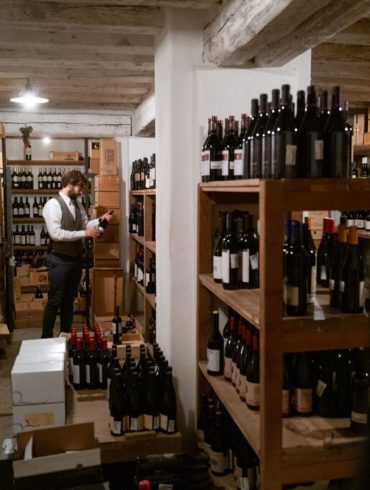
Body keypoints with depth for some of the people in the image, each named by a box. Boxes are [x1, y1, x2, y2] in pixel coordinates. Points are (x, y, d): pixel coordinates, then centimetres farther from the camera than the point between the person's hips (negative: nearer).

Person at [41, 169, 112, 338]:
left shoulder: (77, 205, 7)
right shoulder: (53, 205, -17)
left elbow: (85, 224, 15)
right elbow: (56, 233, -25)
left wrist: (101, 220, -3)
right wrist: (84, 233, -23)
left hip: (76, 258, 7)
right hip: (59, 260, -7)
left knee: (69, 299, 16)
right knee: (55, 301, 0)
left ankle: (66, 334, 28)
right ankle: (46, 338, 12)